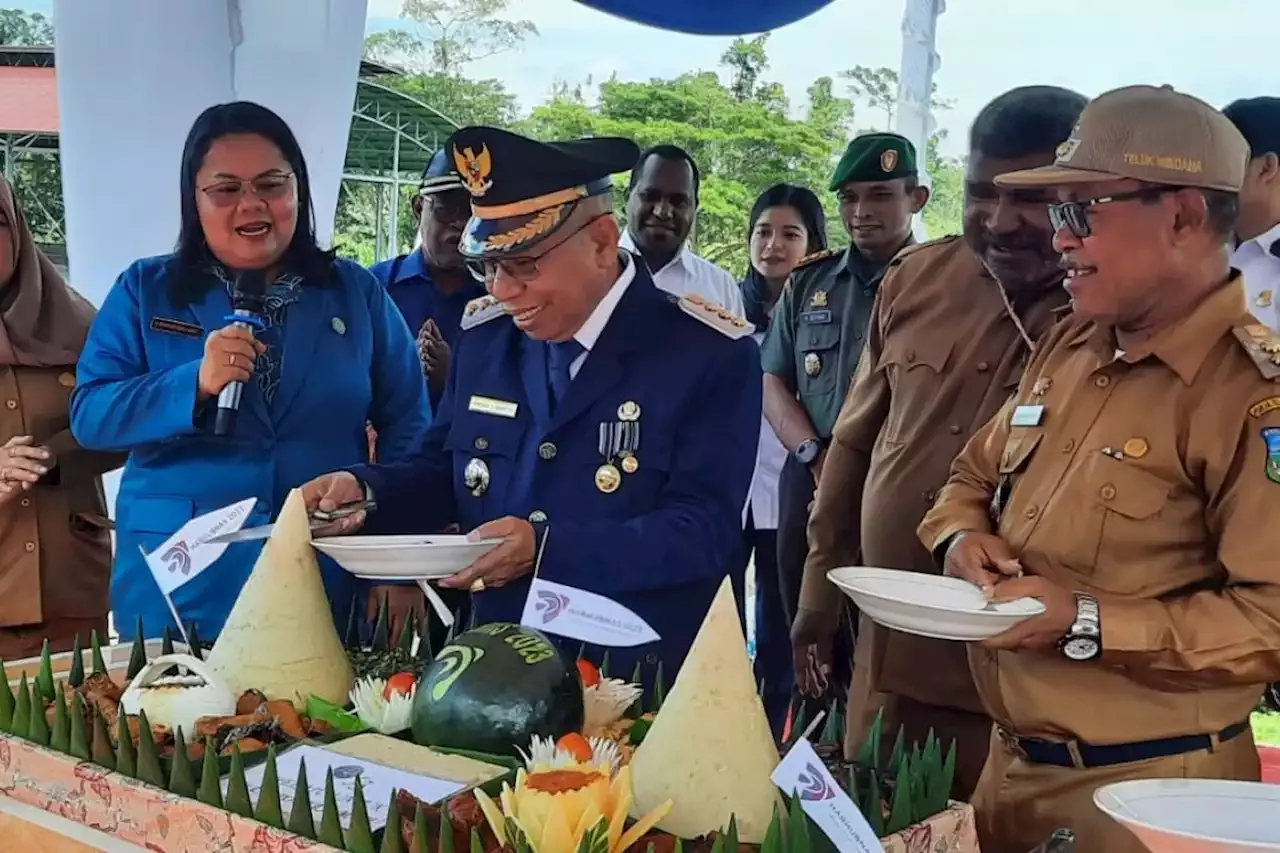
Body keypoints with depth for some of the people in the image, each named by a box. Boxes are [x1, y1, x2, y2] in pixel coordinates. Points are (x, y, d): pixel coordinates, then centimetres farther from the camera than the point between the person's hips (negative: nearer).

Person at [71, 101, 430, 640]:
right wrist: (196, 383, -21)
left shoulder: (357, 293, 5)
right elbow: (89, 414, -4)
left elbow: (407, 429, 4)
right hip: (180, 589, 0)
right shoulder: (145, 291, 4)